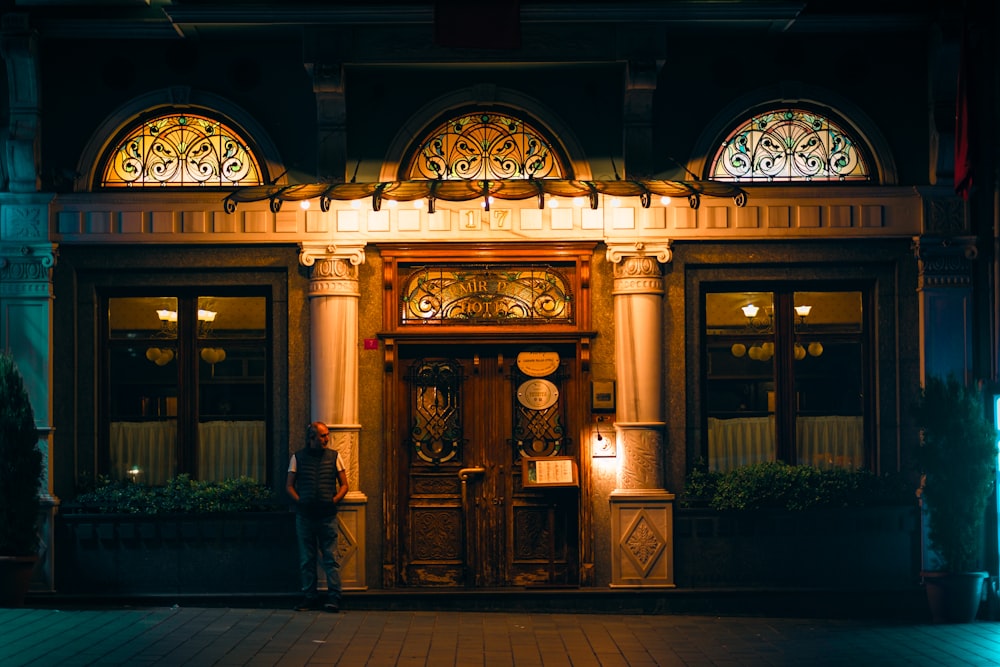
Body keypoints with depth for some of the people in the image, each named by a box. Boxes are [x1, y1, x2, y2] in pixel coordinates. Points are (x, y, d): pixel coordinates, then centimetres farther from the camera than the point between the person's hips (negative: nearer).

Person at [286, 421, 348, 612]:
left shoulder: (333, 456, 7)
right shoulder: (298, 457, 6)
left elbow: (344, 485, 10)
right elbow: (289, 485, 9)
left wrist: (334, 500, -4)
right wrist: (300, 501, -5)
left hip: (327, 515, -1)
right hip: (304, 515, 1)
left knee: (331, 557, -5)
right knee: (306, 559, 5)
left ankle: (333, 596, -4)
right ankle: (309, 595, 12)